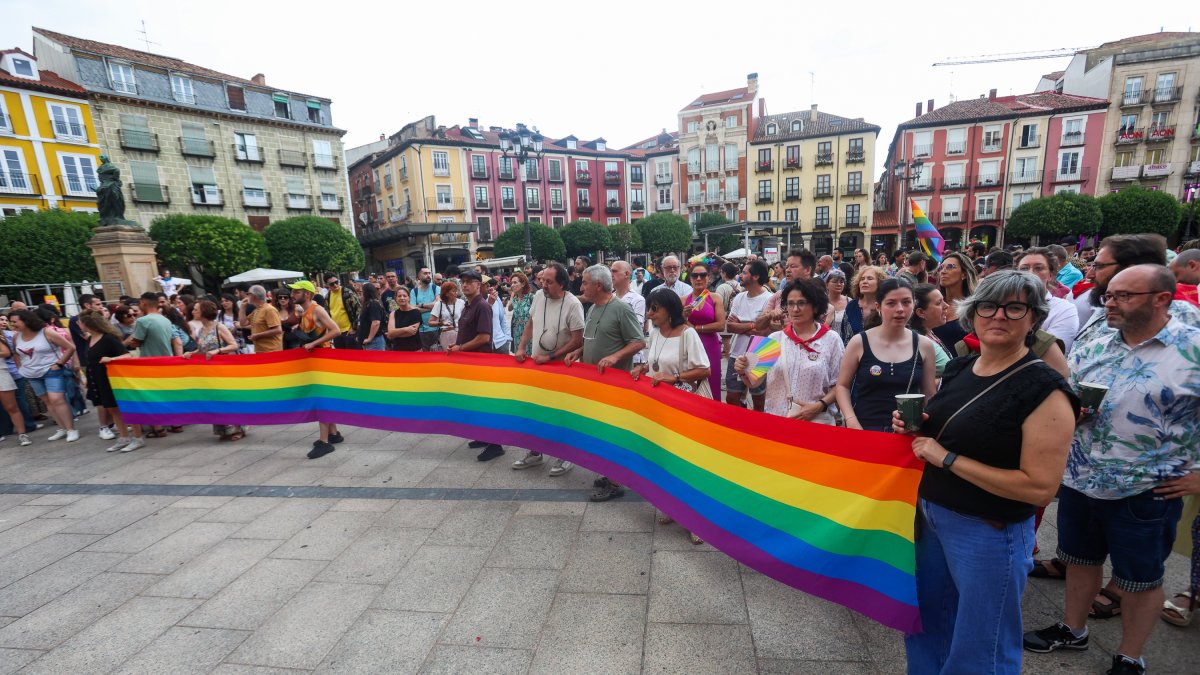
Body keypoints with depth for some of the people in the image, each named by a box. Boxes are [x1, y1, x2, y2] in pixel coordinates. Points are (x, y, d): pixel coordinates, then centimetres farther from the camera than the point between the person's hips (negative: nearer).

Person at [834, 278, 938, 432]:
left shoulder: (924, 345, 0)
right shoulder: (859, 342, -6)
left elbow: (930, 395, 7)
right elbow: (843, 385, 0)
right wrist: (851, 420, -11)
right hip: (864, 429, -1)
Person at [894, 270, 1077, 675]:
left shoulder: (1045, 391, -18)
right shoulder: (958, 369, 2)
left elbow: (1041, 487, -23)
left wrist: (947, 458, -23)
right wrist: (915, 428, -3)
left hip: (989, 532, -6)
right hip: (930, 514, 6)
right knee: (927, 622, 24)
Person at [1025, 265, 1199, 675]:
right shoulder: (1092, 346, 1)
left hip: (1146, 492, -4)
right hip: (1078, 481, 4)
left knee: (1140, 578, 16)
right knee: (1080, 559, 20)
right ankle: (1073, 630, 41)